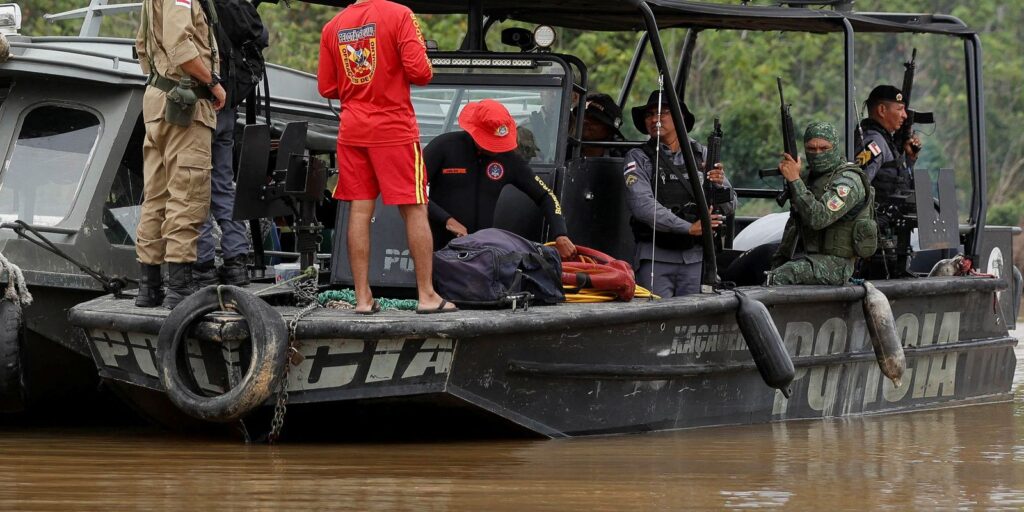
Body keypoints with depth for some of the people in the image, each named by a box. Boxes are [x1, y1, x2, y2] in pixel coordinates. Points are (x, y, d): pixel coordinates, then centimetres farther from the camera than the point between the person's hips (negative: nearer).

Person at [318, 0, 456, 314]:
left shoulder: (333, 27, 5)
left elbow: (326, 87, 9)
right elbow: (419, 72, -16)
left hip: (353, 130, 4)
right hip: (394, 128, -4)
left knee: (359, 211, 5)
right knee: (414, 210, 2)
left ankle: (363, 297, 3)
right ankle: (427, 295, 3)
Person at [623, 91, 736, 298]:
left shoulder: (702, 155, 11)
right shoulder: (638, 158, 3)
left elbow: (729, 207, 10)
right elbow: (642, 205, -12)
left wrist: (720, 185, -13)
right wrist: (688, 228, -19)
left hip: (695, 258, 2)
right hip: (656, 258, -2)